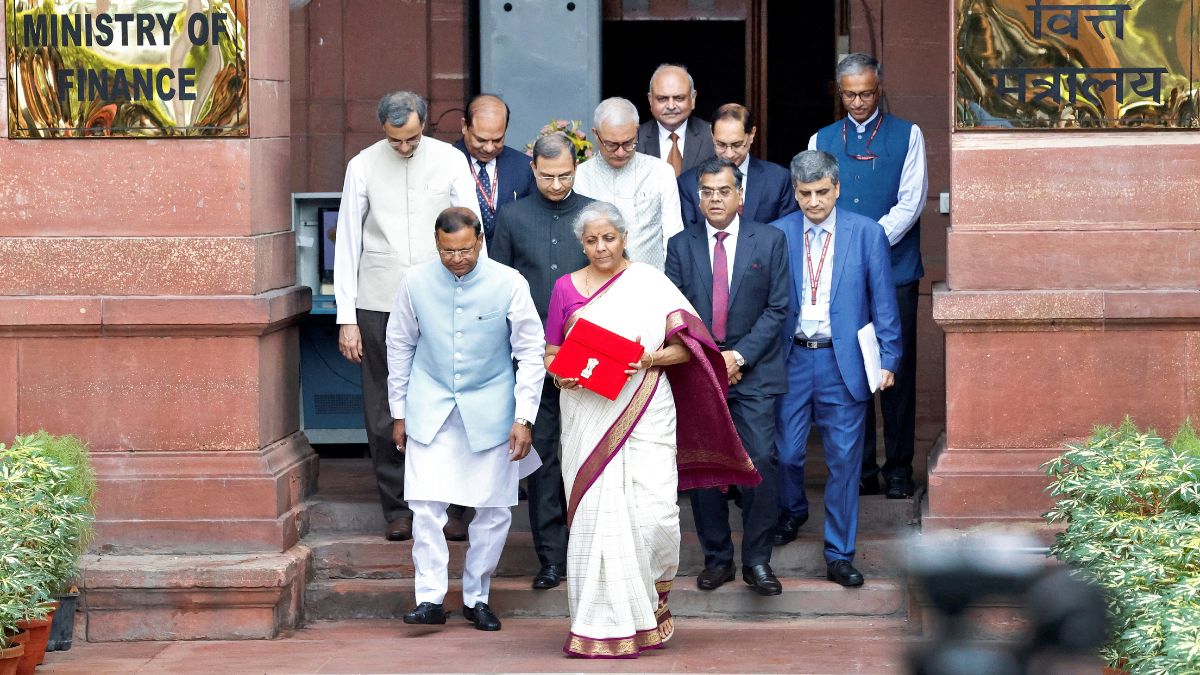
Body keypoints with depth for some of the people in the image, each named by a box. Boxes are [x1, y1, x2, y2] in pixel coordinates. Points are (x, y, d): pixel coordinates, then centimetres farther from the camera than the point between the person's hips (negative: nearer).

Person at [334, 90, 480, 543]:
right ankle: (398, 509, 11)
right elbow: (347, 243, 4)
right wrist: (346, 317, 0)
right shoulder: (363, 167, 0)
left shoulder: (450, 161, 1)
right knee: (385, 415, 2)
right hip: (380, 305, 0)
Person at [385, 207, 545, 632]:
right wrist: (399, 413, 9)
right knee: (426, 503, -10)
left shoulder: (509, 284, -10)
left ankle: (476, 597, 18)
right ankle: (430, 599, -4)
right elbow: (400, 347, 7)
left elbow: (531, 353, -4)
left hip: (489, 410, 0)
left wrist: (524, 418, -8)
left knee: (494, 509, 3)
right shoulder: (416, 283, -5)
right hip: (431, 407, 0)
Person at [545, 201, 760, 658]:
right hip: (588, 415, 1)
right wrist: (561, 375, -9)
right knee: (597, 513, -3)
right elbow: (552, 351, 13)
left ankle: (654, 597, 19)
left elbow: (687, 344, 2)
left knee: (654, 512, -9)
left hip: (645, 413, -1)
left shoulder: (650, 283, 4)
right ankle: (605, 624, 5)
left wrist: (652, 359, -16)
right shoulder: (566, 288, 9)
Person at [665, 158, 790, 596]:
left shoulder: (769, 241, 4)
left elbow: (776, 308, 0)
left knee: (760, 462, -10)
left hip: (753, 371, -2)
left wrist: (739, 355, -9)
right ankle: (716, 558, 13)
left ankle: (758, 560, -2)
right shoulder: (681, 246, 8)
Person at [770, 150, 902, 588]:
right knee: (785, 452, 7)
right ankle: (792, 513, 38)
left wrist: (888, 359, -2)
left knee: (844, 460, 0)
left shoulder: (867, 234, -1)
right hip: (791, 359, 1)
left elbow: (883, 302, 2)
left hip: (844, 360, -1)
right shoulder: (776, 235, 3)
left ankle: (839, 555, 8)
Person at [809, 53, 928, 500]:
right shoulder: (822, 141, 13)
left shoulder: (907, 137, 6)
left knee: (897, 371, -2)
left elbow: (910, 203, -3)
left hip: (894, 269, -2)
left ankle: (899, 471, 4)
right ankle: (859, 471, 8)